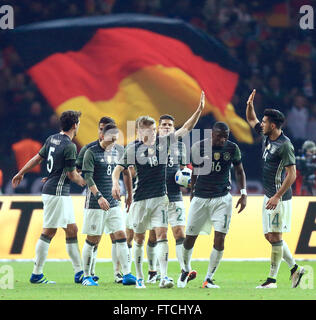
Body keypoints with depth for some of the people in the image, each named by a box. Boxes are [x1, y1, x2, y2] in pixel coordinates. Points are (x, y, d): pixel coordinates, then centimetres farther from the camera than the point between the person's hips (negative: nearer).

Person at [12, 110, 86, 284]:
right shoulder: (69, 146, -16)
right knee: (48, 232, -6)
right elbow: (72, 175, -11)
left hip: (62, 194, 9)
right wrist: (84, 182, 9)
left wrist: (21, 173, 30)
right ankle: (36, 274, -3)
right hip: (56, 193, -9)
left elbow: (37, 158, 18)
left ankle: (79, 273, 12)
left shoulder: (52, 139, 9)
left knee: (72, 230, 10)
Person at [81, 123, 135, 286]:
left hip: (114, 203, 5)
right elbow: (88, 177, -15)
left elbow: (126, 172, 23)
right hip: (95, 204, -5)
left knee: (121, 236, -3)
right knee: (93, 239, -1)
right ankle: (86, 276, 10)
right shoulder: (91, 152, -7)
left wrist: (130, 195, 25)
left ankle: (127, 275, -3)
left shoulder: (118, 152, 10)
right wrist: (99, 196, -26)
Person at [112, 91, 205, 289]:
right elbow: (119, 168, 4)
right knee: (139, 238, 8)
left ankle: (164, 277, -16)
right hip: (140, 199, 0)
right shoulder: (134, 150, -1)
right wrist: (115, 183, -16)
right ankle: (139, 278, 20)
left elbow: (185, 129, 2)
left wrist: (199, 110, -8)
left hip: (160, 198, 0)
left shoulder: (163, 143, 3)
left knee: (162, 234, -11)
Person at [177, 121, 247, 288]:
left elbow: (239, 170, 13)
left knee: (220, 239, -11)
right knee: (190, 237, 4)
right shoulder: (198, 147, -4)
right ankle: (186, 269, 32)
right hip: (200, 198, 0)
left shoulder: (232, 148, -2)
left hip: (222, 199, 0)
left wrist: (243, 193, 5)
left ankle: (209, 278, -1)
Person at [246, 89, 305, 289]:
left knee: (275, 236, -6)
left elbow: (292, 174, -20)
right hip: (269, 195, 9)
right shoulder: (266, 137, 9)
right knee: (269, 235, 12)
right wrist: (250, 105, 6)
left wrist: (277, 197, -24)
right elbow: (251, 120, 25)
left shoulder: (285, 145, -17)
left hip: (279, 197, -9)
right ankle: (295, 268, 19)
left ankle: (272, 279, -4)